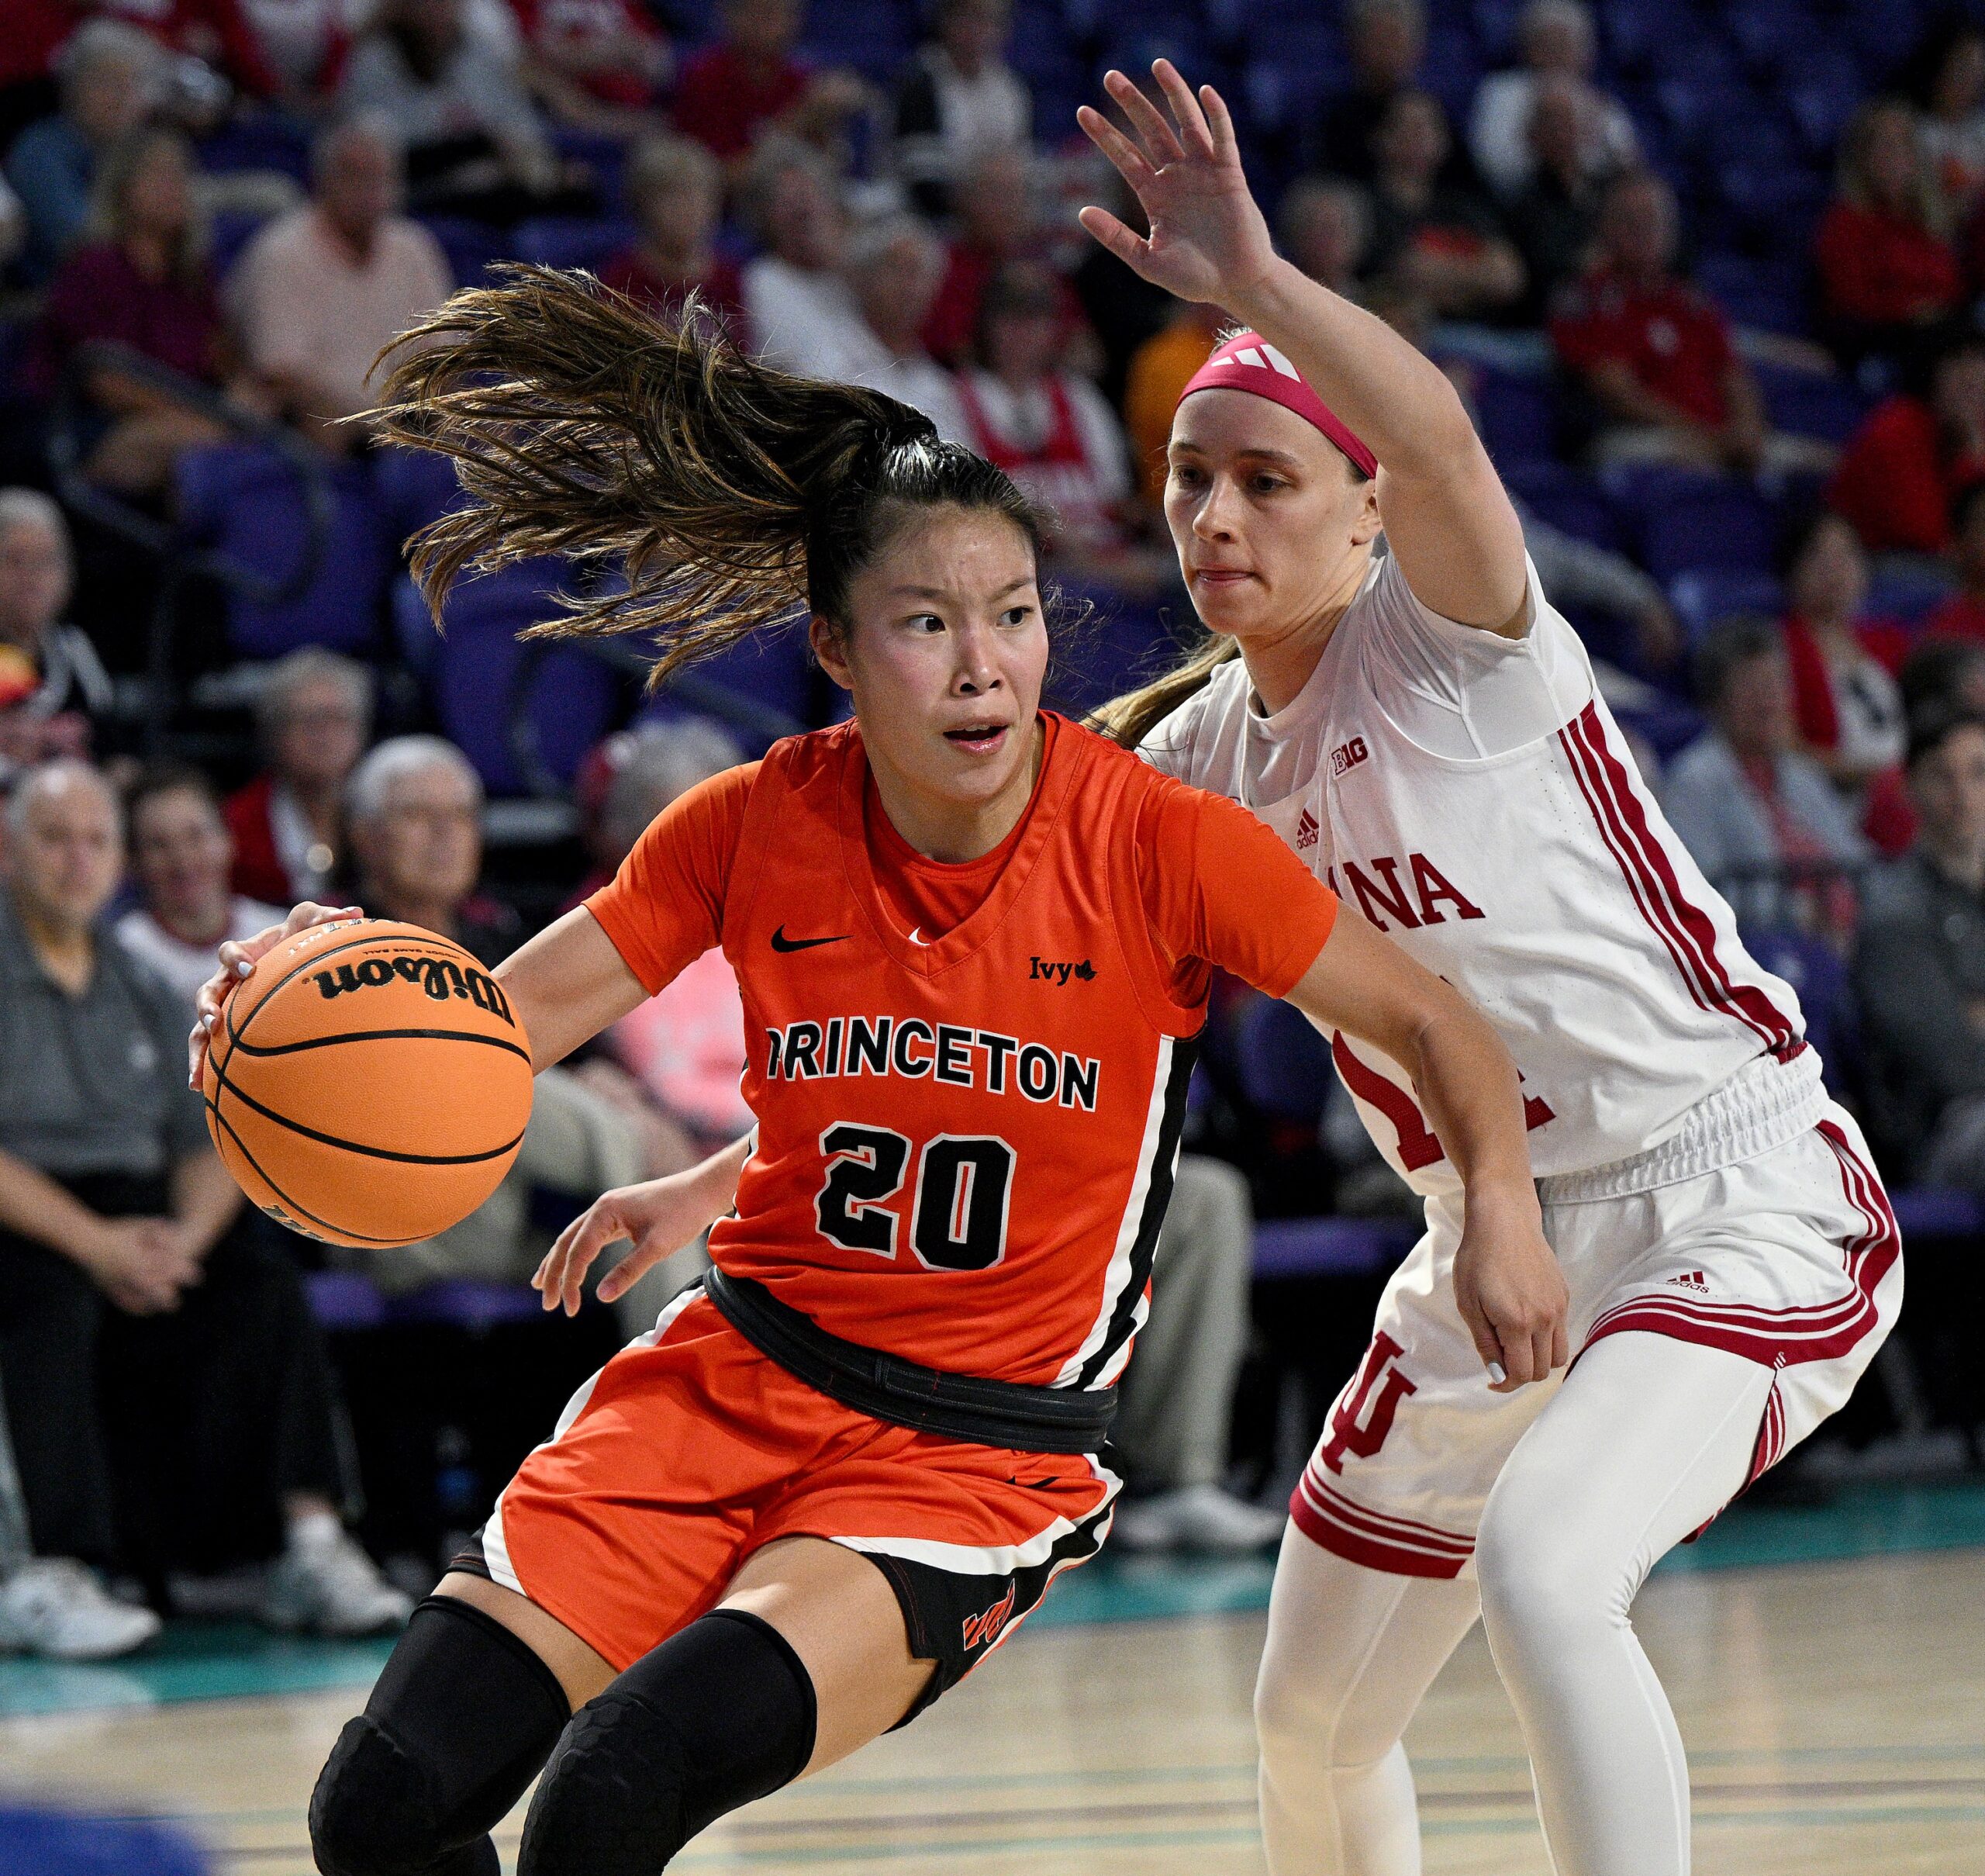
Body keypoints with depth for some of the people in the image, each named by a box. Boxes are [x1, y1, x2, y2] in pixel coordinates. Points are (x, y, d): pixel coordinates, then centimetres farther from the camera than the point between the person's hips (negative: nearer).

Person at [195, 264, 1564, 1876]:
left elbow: (1436, 1026, -2)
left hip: (980, 1454, -3)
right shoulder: (756, 828, -4)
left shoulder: (1160, 844, -11)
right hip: (736, 1381, 3)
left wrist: (1501, 1206, -20)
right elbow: (501, 1021, 1)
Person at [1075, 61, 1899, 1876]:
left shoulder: (1446, 638, -14)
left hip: (1737, 1202, -8)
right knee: (1314, 1723, 16)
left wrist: (1255, 279, -50)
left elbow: (1435, 436, -37)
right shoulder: (1199, 765, 5)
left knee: (1539, 1569, -35)